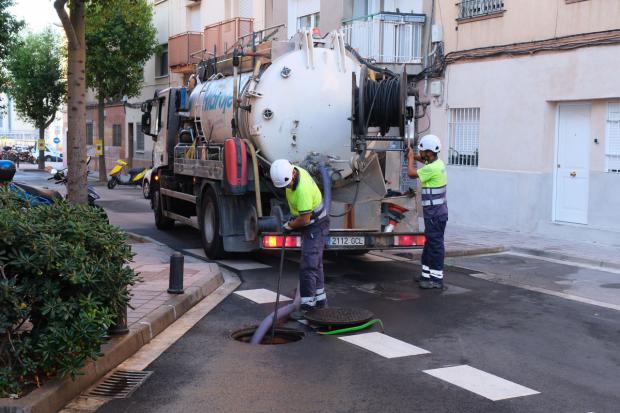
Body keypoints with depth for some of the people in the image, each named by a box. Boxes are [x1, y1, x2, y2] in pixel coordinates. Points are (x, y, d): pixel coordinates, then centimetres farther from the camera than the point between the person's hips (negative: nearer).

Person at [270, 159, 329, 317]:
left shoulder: (303, 189, -34)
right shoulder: (295, 171, -6)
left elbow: (305, 219, -25)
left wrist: (289, 225, -7)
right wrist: (294, 215, 16)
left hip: (316, 228, -10)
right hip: (310, 226, 10)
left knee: (308, 266, -11)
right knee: (315, 264, 17)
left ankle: (307, 305, -7)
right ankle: (320, 300, 27)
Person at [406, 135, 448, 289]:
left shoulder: (432, 168, -21)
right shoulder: (437, 163, 9)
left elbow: (411, 173, -15)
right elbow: (425, 160, 32)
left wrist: (411, 158, 1)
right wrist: (414, 156, 17)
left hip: (435, 214, -10)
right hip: (435, 212, 10)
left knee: (435, 244, -6)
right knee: (430, 243, 16)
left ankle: (437, 279, -2)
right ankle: (427, 275, 25)